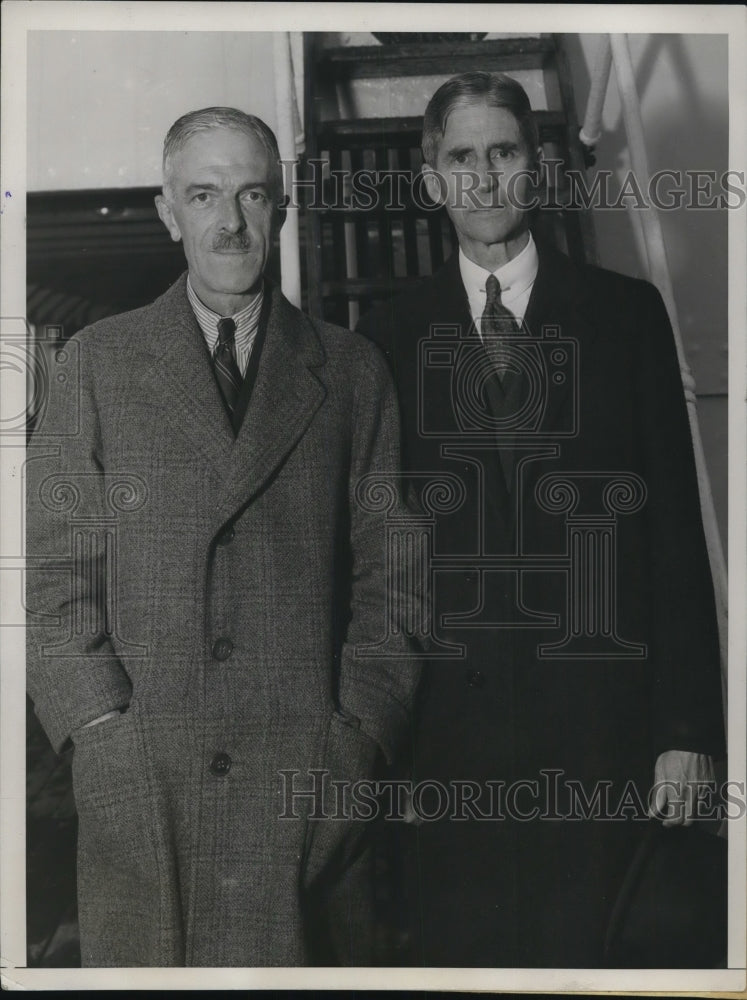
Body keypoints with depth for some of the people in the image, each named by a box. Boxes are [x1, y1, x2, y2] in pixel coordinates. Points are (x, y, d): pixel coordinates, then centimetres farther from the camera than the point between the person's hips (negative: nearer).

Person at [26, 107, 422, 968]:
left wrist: (361, 735, -3)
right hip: (136, 781, 0)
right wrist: (106, 735, -6)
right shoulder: (97, 363, 7)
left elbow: (384, 575, 7)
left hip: (311, 784, 1)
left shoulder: (352, 373, 9)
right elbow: (51, 570, 3)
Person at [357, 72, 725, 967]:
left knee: (574, 949, 7)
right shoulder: (389, 335, 6)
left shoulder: (626, 313, 4)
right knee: (450, 951, 8)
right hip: (441, 721, 1)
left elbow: (674, 519, 2)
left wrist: (687, 725, -2)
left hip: (594, 725, 0)